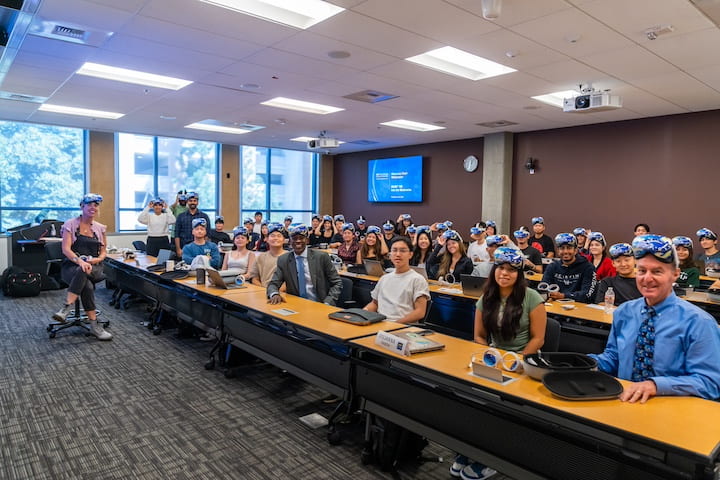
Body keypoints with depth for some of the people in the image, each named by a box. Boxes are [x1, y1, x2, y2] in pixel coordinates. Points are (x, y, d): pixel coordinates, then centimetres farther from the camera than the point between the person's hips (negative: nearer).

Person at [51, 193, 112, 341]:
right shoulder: (70, 224, 3)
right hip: (71, 266, -2)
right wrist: (80, 261, -28)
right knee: (87, 286, -36)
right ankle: (94, 325, -33)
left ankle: (66, 308, -38)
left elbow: (103, 252, 18)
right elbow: (66, 249, -9)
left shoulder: (100, 228, 14)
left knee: (83, 272, -38)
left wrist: (98, 259, -7)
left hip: (94, 268, 2)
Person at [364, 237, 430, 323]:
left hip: (404, 326, -5)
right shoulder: (384, 278, 22)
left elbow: (420, 312, -7)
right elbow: (374, 303, 29)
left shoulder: (417, 279, 1)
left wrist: (396, 323, -17)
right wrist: (364, 310, 7)